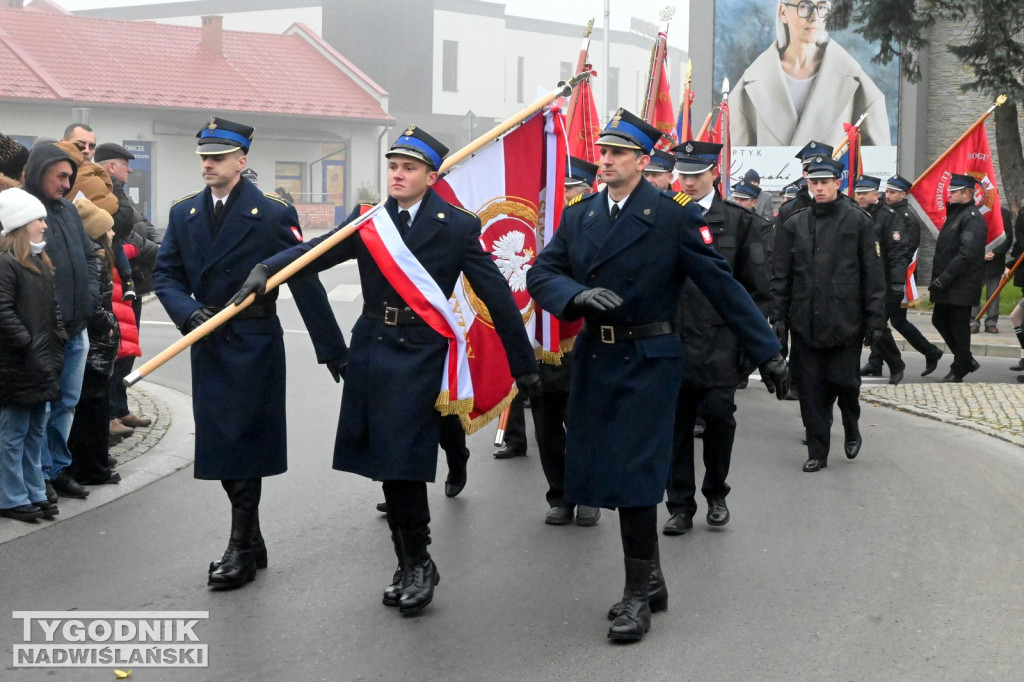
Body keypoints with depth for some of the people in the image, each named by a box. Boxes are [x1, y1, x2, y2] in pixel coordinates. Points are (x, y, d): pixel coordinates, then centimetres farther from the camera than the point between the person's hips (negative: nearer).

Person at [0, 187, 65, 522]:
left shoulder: (40, 262, 14)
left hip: (41, 366, 9)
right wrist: (29, 347, -19)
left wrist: (57, 346, 10)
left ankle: (35, 493, 23)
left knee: (36, 430, 15)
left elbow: (53, 308, 19)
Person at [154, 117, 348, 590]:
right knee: (221, 446, 11)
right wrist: (189, 312, -13)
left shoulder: (273, 214, -7)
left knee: (244, 445, -2)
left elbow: (305, 282, -7)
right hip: (208, 345, 6)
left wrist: (333, 350, -6)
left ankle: (241, 550, 8)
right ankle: (250, 540, 25)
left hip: (254, 344, -6)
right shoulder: (183, 215, 8)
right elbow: (165, 275, 8)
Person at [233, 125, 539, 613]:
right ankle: (410, 565, 23)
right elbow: (315, 253, -5)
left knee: (402, 460, -9)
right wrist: (266, 270, -25)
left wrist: (524, 365, -3)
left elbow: (496, 295, -3)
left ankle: (418, 563, 9)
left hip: (420, 356, -5)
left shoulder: (457, 227, -3)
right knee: (386, 461, 9)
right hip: (372, 351, 5)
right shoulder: (368, 220, 7)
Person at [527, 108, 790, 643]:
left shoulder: (674, 216, -6)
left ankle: (638, 595, 7)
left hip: (647, 362, -5)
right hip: (594, 359, 5)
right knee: (609, 473, 10)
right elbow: (541, 275, 2)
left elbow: (722, 286, -7)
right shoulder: (578, 216, 9)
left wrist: (767, 354, -8)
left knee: (633, 474, -7)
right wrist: (578, 295, -20)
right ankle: (649, 581, 26)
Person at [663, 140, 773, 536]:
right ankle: (680, 506, 15)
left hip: (719, 344, -1)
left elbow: (757, 290, 4)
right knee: (676, 424, 4)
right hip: (672, 340, 1)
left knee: (719, 417, 1)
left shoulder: (740, 222, 3)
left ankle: (716, 495, 23)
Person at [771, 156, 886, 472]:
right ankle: (817, 452, 13)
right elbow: (781, 275, 9)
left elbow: (872, 273, 0)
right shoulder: (794, 225, 7)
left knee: (845, 382, 0)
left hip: (845, 322, -2)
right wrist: (779, 316, 2)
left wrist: (874, 318, -4)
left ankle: (851, 429, 30)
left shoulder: (858, 221, 0)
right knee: (811, 389, 3)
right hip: (806, 322, 2)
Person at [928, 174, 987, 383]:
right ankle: (966, 360, 28)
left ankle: (958, 371, 12)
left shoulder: (972, 219, -16)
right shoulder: (955, 215, 16)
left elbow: (966, 256, -25)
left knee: (959, 328, 0)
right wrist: (937, 281, 15)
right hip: (947, 287, 10)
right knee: (940, 321, 16)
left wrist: (942, 280, -24)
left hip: (961, 289, -10)